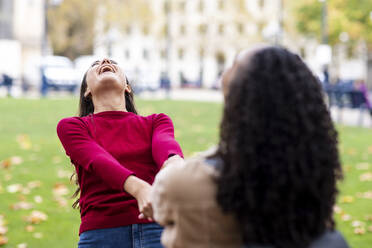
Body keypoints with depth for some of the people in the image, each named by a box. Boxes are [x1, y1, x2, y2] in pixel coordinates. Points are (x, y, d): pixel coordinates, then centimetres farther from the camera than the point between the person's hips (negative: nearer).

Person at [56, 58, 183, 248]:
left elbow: (165, 146, -6)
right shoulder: (71, 126, 10)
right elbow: (99, 161, -9)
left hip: (157, 230, 1)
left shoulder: (155, 122, 16)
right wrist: (139, 188, -28)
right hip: (101, 233, -1)